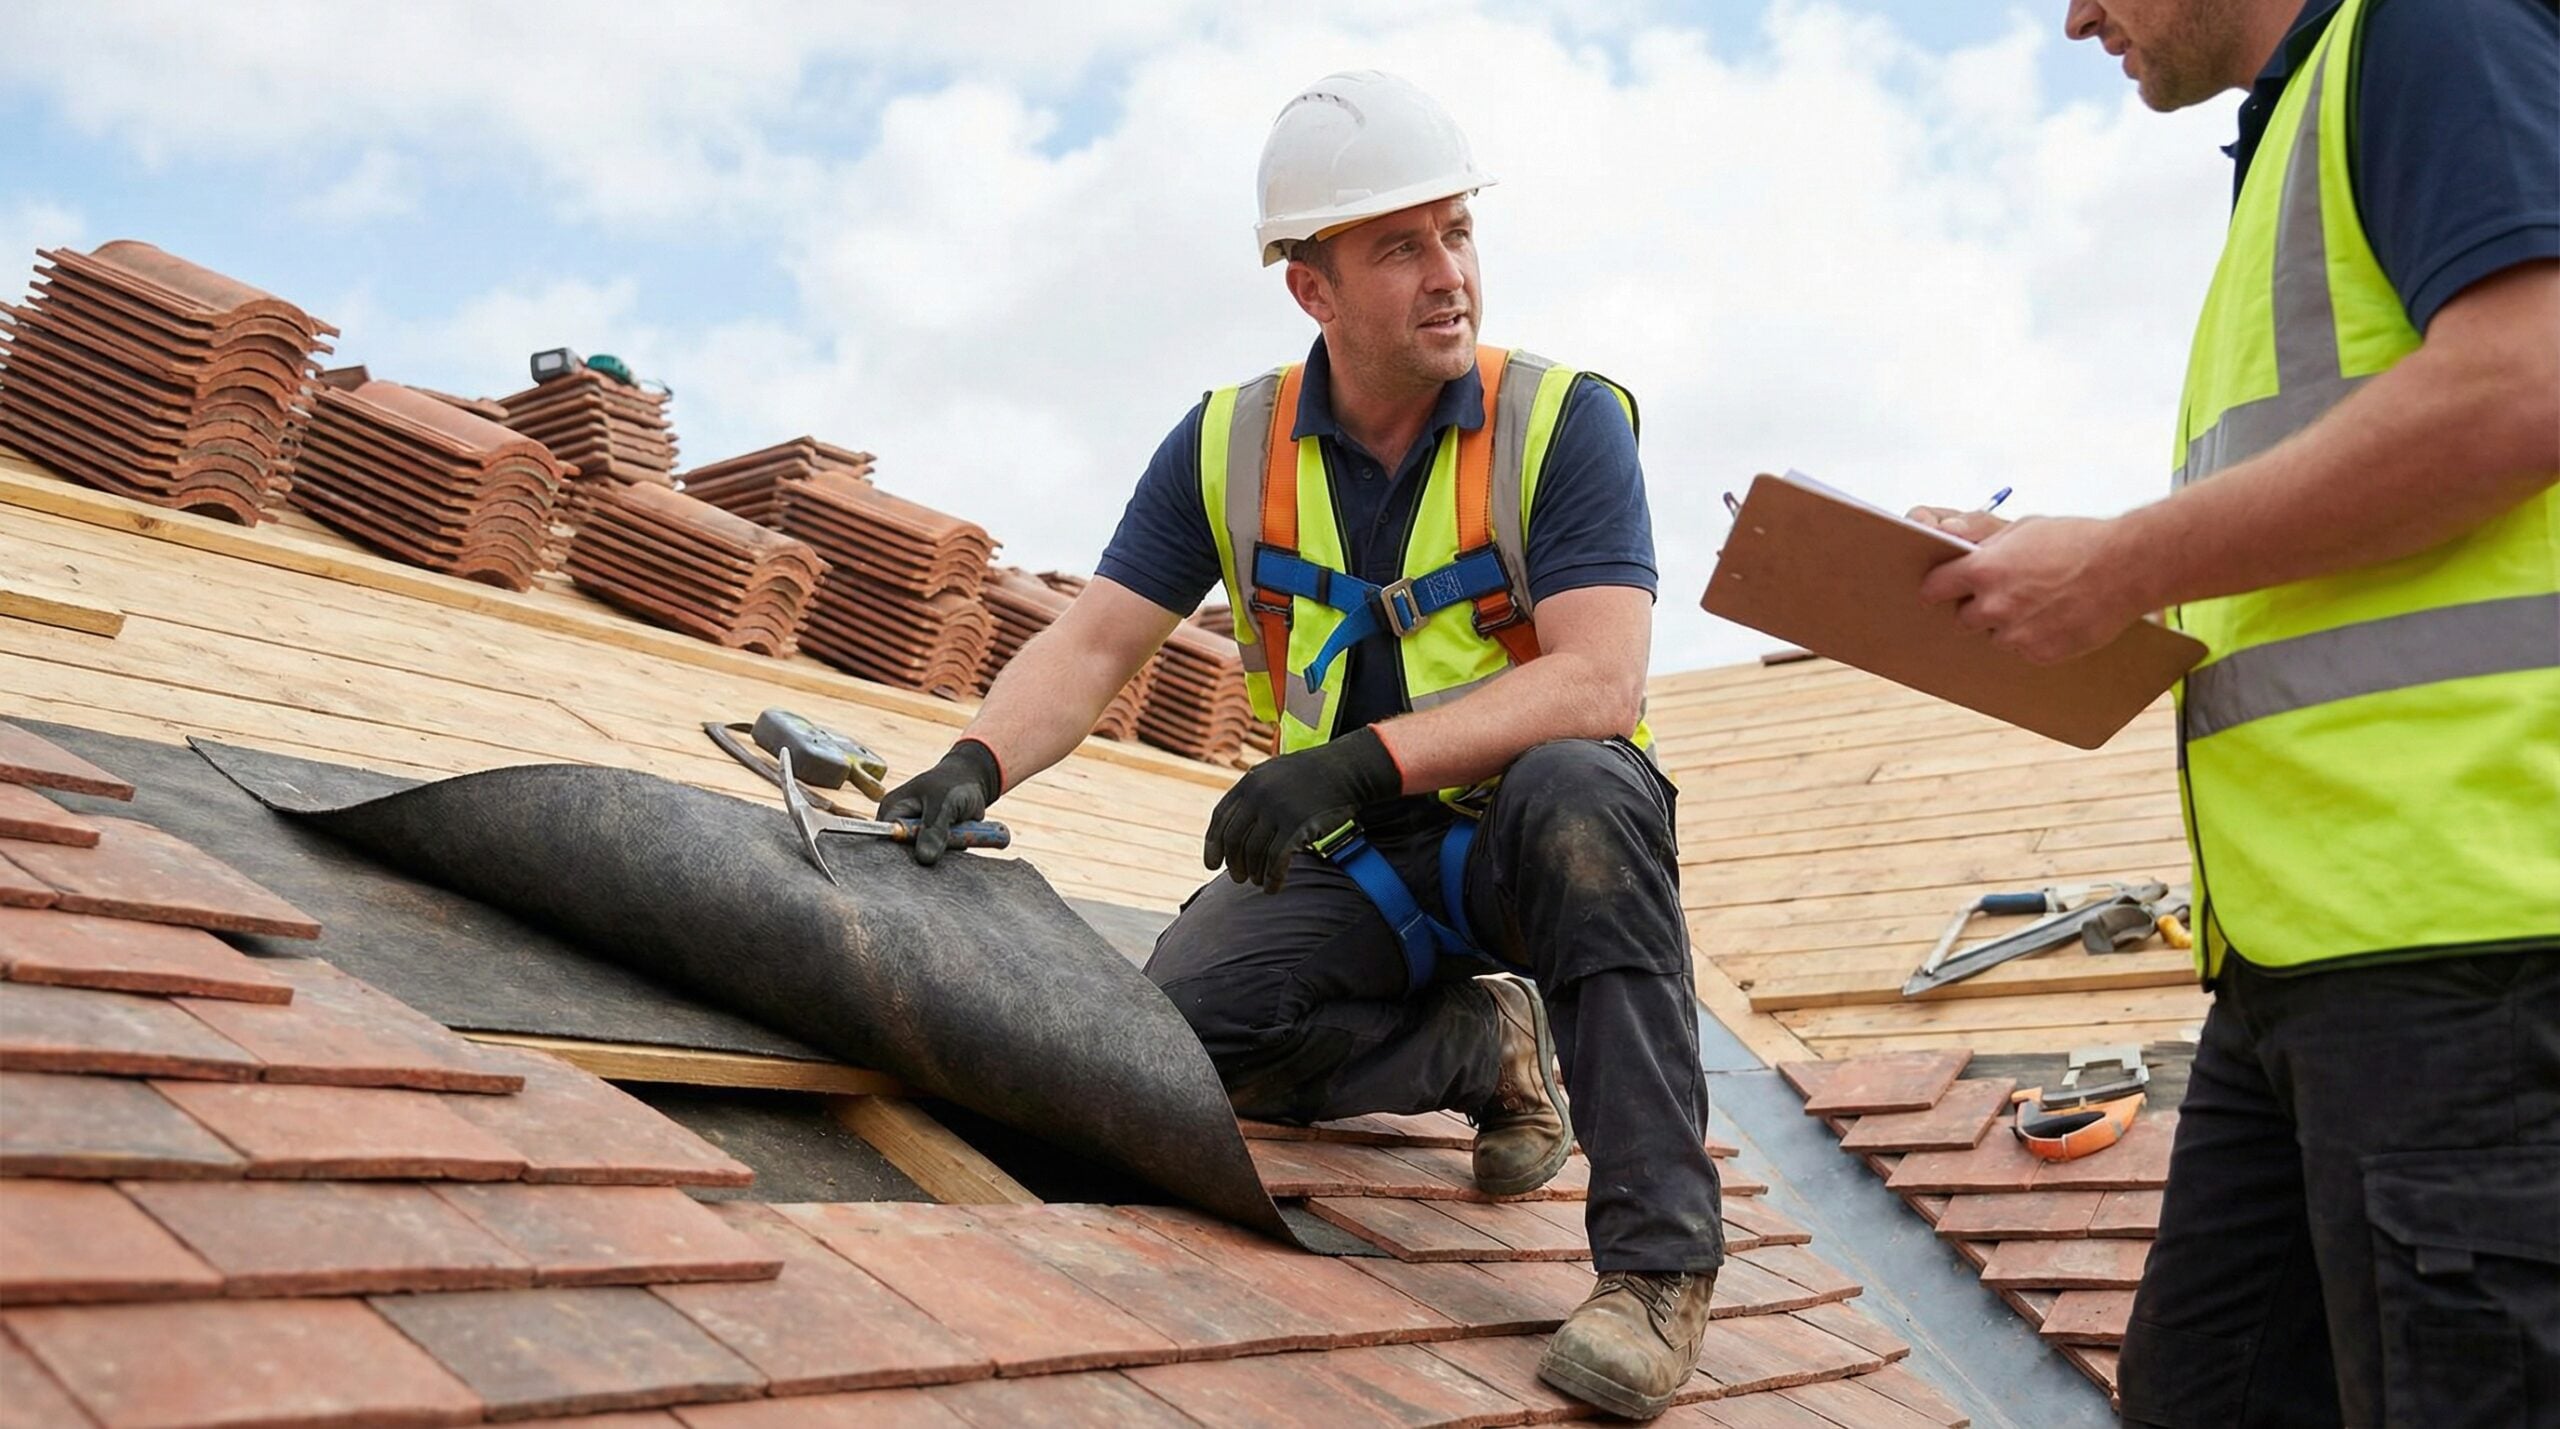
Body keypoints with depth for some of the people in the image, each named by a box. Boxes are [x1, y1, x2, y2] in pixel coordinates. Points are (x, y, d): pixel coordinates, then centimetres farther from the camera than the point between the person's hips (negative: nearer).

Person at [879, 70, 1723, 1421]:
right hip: (1355, 865, 3)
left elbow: (1598, 680, -24)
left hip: (1525, 846, -3)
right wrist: (976, 764, -22)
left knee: (1575, 792, -37)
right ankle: (1483, 1046, 4)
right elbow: (1093, 645, -2)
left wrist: (1360, 757, -35)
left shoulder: (1563, 421, -13)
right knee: (1185, 1017, -23)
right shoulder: (1231, 446, -1)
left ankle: (1656, 1257, -26)